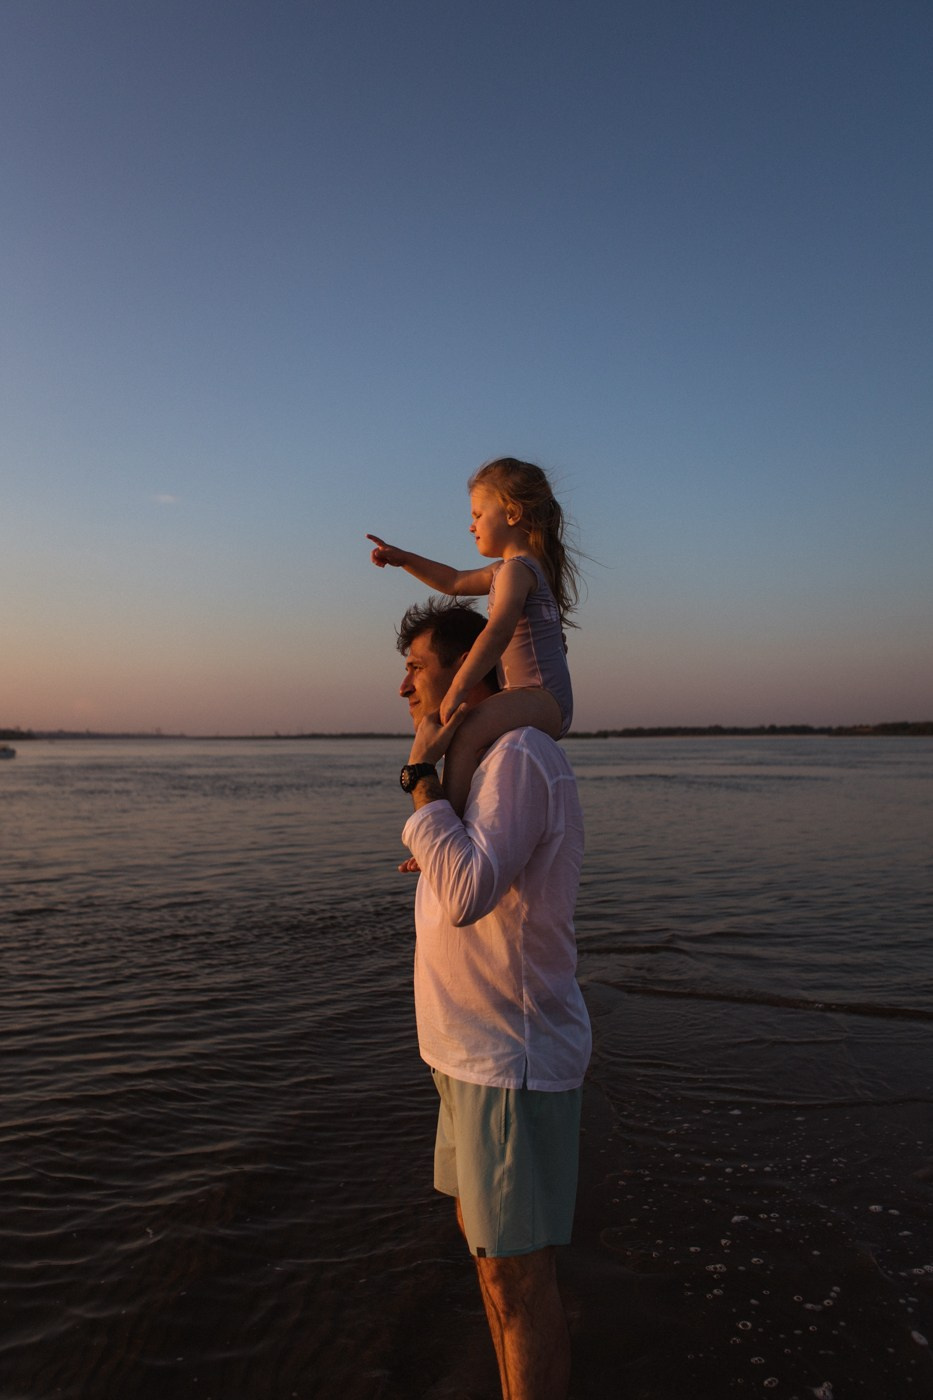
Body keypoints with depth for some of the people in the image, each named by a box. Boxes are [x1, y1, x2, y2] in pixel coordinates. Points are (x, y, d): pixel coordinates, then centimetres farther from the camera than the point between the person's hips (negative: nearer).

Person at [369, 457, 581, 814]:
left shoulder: (517, 568, -13)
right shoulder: (504, 569, 20)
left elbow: (498, 632, -27)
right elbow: (456, 582, 31)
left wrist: (456, 690, -30)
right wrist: (403, 559, 23)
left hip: (541, 698, -11)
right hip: (546, 705, 11)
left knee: (466, 731, -34)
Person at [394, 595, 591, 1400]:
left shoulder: (520, 757, -21)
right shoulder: (491, 762, 11)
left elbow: (466, 896, -32)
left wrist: (420, 777, -24)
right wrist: (442, 861, 26)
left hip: (514, 1060, -10)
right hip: (480, 1051, 10)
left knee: (517, 1277, 3)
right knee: (482, 1231, 23)